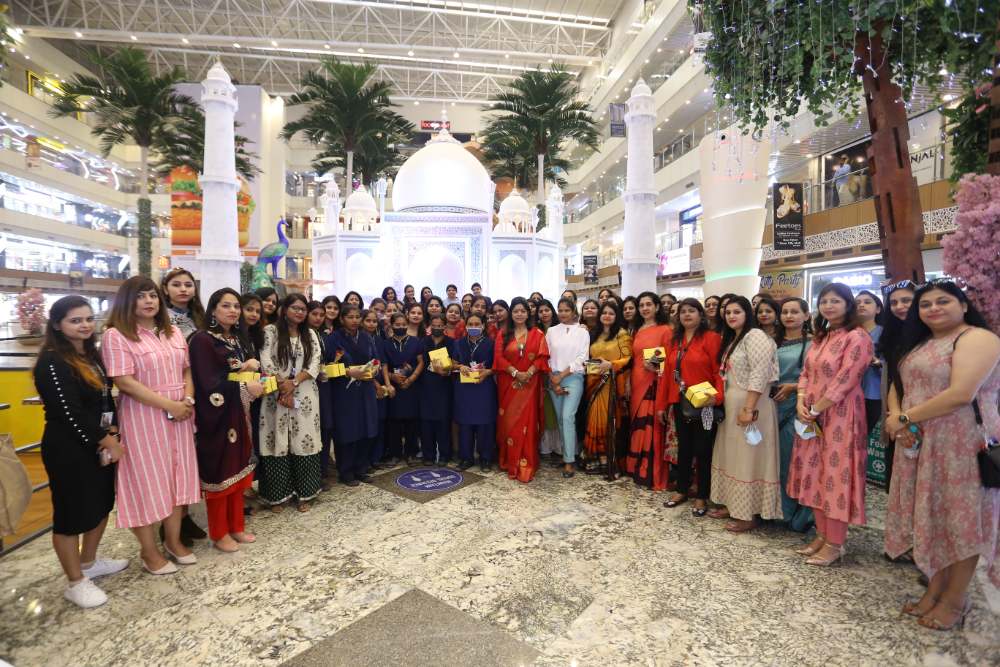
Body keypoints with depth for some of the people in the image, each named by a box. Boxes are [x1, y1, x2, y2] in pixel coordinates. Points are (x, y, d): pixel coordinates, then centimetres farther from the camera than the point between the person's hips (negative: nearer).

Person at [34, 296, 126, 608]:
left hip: (100, 444, 8)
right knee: (72, 513, 5)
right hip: (69, 450, -8)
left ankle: (89, 562, 38)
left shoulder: (93, 355, 8)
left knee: (102, 504, 18)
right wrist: (104, 441, -12)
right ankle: (76, 583, 20)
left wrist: (111, 435, -4)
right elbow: (69, 412, -19)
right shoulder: (51, 363, -15)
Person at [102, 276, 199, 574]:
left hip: (180, 414, 6)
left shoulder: (173, 333, 10)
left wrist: (188, 399, -6)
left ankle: (173, 540, 29)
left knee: (176, 475, 12)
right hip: (142, 417, -5)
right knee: (146, 479, 5)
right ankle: (149, 550, 22)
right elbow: (125, 382, -15)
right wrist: (169, 405, -17)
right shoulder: (116, 335, -8)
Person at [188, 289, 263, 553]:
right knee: (218, 474, 4)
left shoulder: (238, 339, 12)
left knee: (237, 470, 13)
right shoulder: (202, 340, -12)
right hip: (216, 416, -7)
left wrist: (253, 365, -7)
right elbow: (208, 383, -19)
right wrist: (244, 387, -19)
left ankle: (236, 526, 26)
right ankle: (219, 533, 19)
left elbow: (246, 370, 15)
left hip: (238, 415, 7)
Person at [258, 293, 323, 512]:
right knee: (278, 443, 2)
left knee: (304, 442, 4)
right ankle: (277, 495, 16)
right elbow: (266, 361, -7)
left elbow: (315, 364, 1)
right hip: (277, 395, -2)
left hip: (305, 396, 2)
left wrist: (293, 383, -11)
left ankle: (303, 494, 16)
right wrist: (282, 385, -12)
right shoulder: (271, 331, 2)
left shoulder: (310, 334, 10)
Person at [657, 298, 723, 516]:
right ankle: (681, 490, 29)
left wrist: (717, 396, -26)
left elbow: (719, 372, -11)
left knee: (703, 450, 5)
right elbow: (668, 373, 10)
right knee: (683, 448, 15)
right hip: (680, 403, 5)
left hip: (704, 404, -5)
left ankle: (701, 497, 20)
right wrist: (662, 404, 10)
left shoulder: (712, 338, -6)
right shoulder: (675, 340, 11)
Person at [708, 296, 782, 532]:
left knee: (748, 458, -1)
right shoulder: (731, 339, 15)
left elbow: (759, 375, -20)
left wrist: (749, 409, -24)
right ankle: (732, 504, 26)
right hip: (731, 406, 9)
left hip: (749, 406, -9)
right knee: (731, 455, 14)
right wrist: (717, 398, 9)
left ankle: (749, 514, 11)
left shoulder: (755, 335, -12)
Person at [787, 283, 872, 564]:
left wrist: (815, 409, -14)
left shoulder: (857, 337, -11)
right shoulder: (820, 336, 14)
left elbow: (844, 381, -18)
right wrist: (801, 403, -4)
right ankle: (822, 534, 26)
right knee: (815, 475, 13)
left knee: (836, 476, 1)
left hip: (839, 416, -8)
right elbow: (806, 373, 12)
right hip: (812, 416, 8)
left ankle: (835, 543, 14)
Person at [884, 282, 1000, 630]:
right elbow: (897, 385, 13)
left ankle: (956, 599, 20)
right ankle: (935, 589, 27)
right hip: (920, 445, 7)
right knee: (931, 517, 14)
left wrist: (904, 418, -14)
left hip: (962, 444, -7)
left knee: (959, 519, 5)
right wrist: (896, 418, -7)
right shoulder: (919, 343, 15)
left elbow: (961, 394, -21)